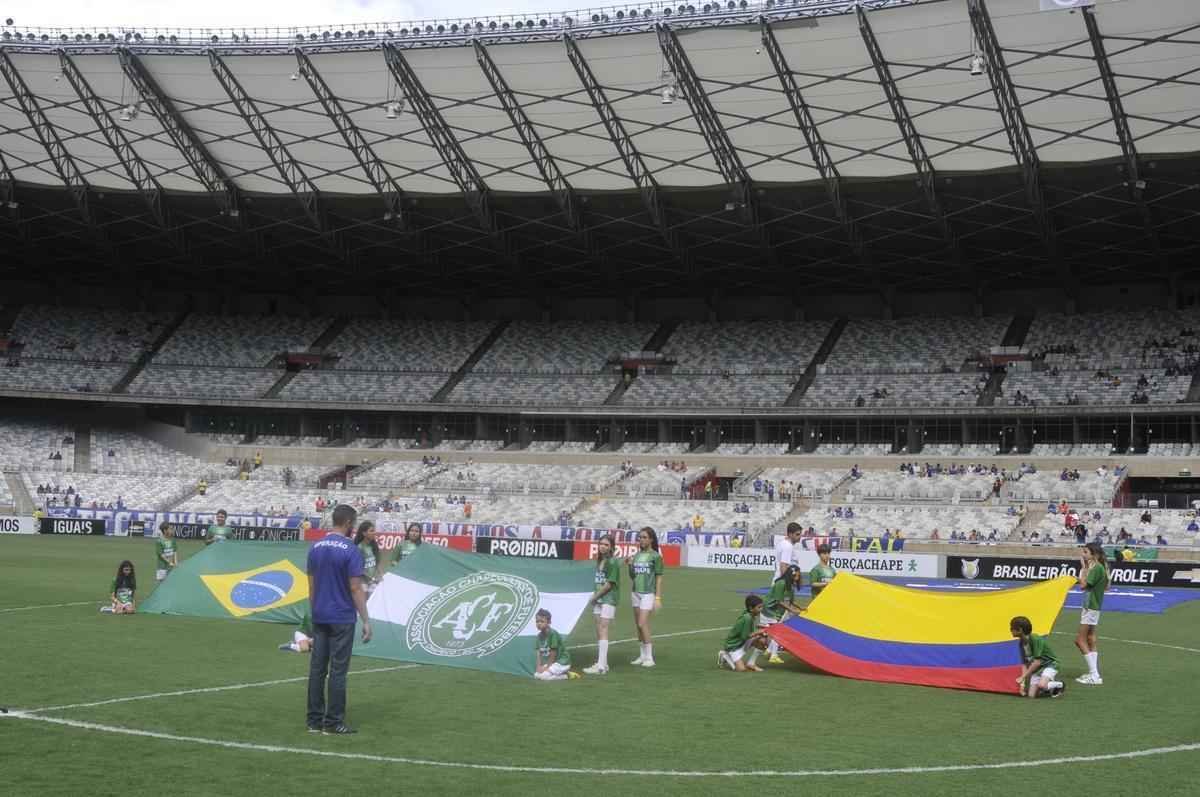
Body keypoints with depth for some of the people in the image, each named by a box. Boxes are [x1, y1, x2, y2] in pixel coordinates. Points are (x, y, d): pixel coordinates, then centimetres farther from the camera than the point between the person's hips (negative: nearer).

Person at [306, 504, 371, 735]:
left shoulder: (315, 547, 7)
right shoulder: (350, 550, -13)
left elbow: (311, 585, 12)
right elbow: (355, 589, -14)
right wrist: (366, 621, -10)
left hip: (319, 618, 6)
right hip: (342, 619, -6)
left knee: (317, 668, 8)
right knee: (338, 671, -1)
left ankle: (314, 721, 11)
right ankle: (333, 723, 2)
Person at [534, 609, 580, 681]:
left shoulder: (553, 633, -19)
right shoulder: (539, 636, 5)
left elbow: (553, 653, -18)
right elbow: (538, 652, 3)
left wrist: (547, 667, -15)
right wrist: (539, 666, -11)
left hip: (562, 662, -9)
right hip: (551, 662, 9)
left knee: (543, 675, -22)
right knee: (537, 675, -2)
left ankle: (567, 675, -5)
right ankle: (564, 673, 5)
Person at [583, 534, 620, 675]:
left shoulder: (612, 562, -11)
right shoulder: (599, 561, 14)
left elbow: (609, 584, -15)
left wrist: (595, 596, -8)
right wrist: (595, 596, 5)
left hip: (608, 600, -9)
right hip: (598, 600, 9)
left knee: (603, 630, -11)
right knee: (599, 631, 11)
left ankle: (601, 666, -13)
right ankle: (602, 663, 20)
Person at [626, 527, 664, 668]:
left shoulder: (655, 556, -6)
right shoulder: (636, 555, 10)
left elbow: (659, 578, -6)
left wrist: (658, 598, -10)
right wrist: (630, 565, -1)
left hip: (648, 593, -6)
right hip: (636, 592, 6)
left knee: (643, 624, -13)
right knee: (638, 625, 9)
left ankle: (649, 657, -7)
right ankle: (643, 656, 17)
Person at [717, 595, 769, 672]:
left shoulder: (752, 616, -2)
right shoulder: (747, 618, -28)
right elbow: (744, 637, -24)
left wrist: (759, 632, -11)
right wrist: (758, 633, -17)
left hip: (743, 642, 9)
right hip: (733, 645, -9)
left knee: (762, 641, -7)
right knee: (741, 669, -19)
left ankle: (750, 664, 6)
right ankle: (725, 657, 6)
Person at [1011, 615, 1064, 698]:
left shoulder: (1036, 639, -23)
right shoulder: (1022, 643, 1)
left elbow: (1037, 662, -24)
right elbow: (1025, 664, 3)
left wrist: (1023, 677, -20)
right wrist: (1022, 682, -9)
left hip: (1049, 664, -7)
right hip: (1036, 669, 7)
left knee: (1041, 685, -34)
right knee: (1032, 695, -9)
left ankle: (1059, 685, -4)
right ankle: (1049, 688, 18)